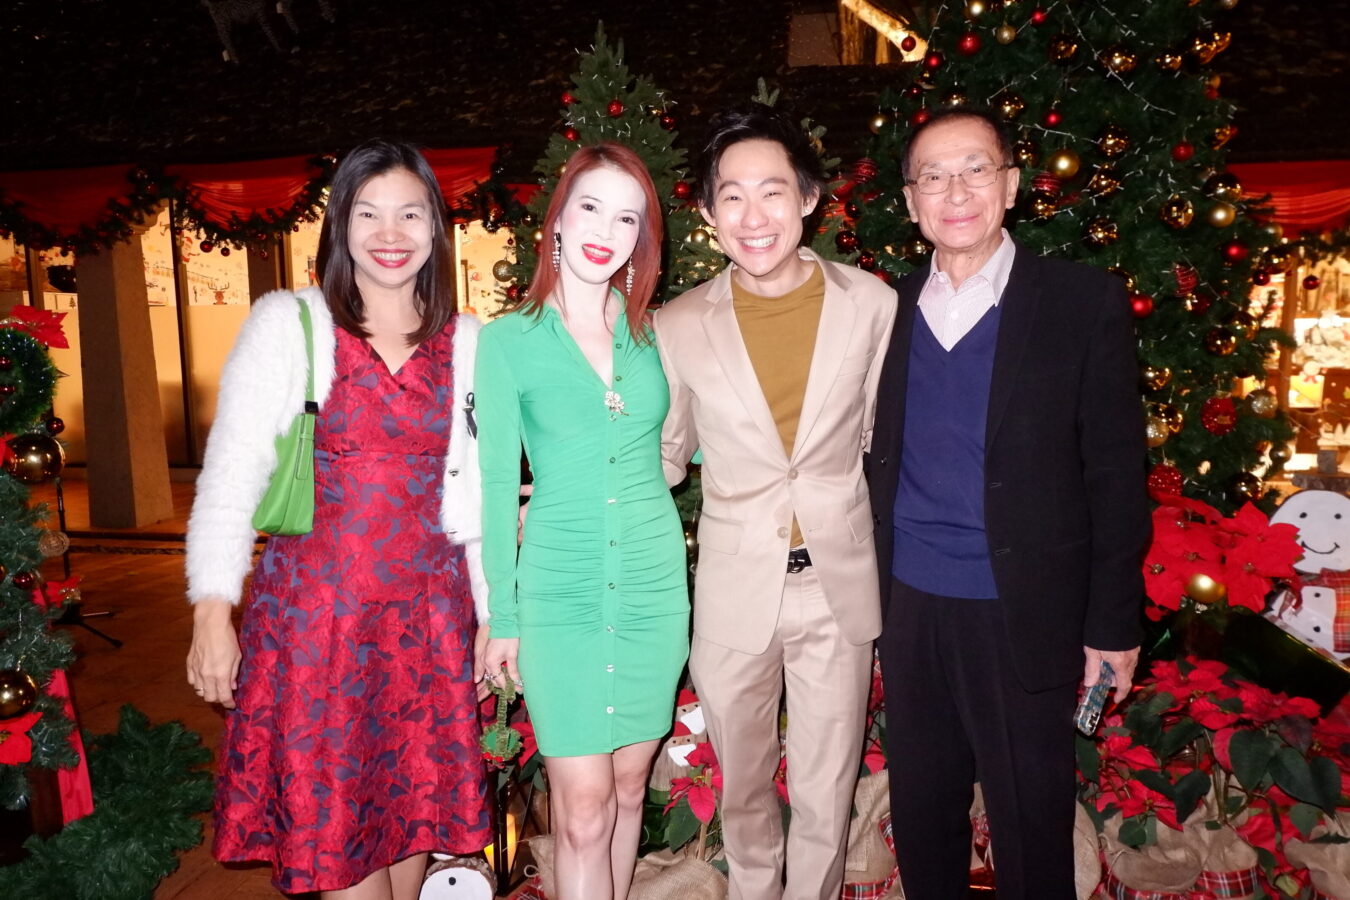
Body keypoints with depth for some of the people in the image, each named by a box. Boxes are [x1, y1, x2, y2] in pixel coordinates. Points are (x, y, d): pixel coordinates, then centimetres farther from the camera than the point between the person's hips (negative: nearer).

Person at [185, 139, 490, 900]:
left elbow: (480, 488, 7)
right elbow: (231, 473, -5)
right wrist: (213, 610, -10)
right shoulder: (288, 324, -3)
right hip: (315, 607, -2)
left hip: (429, 612, 2)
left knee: (416, 807, 13)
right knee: (335, 815, 7)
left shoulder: (468, 344, 5)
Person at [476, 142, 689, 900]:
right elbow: (498, 485, 0)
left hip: (655, 584, 3)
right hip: (560, 591, -2)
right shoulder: (509, 340, -2)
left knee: (629, 785, 15)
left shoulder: (655, 335, 5)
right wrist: (501, 614, 0)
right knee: (583, 807, 1)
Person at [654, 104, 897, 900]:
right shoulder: (679, 327, -5)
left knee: (827, 792, 13)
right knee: (743, 787, 20)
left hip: (839, 584, 0)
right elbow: (665, 459, 6)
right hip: (734, 588, 1)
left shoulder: (873, 304, -4)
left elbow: (883, 436, 5)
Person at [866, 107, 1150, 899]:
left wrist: (1114, 624, -6)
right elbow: (883, 463, 7)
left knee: (1032, 831, 12)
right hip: (911, 609, 4)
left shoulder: (1085, 303, -5)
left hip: (1023, 618, -3)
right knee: (921, 819, 18)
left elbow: (1116, 473, -5)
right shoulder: (893, 311, 5)